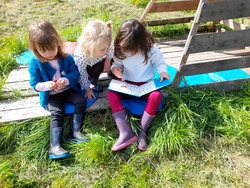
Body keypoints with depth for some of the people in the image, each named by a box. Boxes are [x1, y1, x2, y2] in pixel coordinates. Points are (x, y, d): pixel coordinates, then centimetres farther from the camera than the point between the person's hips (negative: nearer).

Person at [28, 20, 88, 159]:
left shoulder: (66, 58, -7)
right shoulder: (36, 63, -10)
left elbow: (75, 73, -7)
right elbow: (35, 84, -7)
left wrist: (66, 80, -29)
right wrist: (46, 85, -29)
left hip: (69, 89, 3)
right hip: (51, 96, -2)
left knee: (81, 101, -22)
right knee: (56, 113, -23)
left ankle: (76, 132, -18)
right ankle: (55, 147, -32)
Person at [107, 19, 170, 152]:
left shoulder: (151, 50, -11)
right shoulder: (120, 51, -6)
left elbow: (159, 62, 2)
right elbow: (117, 64, 8)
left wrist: (162, 71, -19)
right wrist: (115, 69, -16)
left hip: (146, 85, -1)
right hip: (127, 84, 2)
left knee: (156, 96, -33)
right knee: (111, 94, -26)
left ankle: (142, 132, -23)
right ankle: (126, 132, -35)